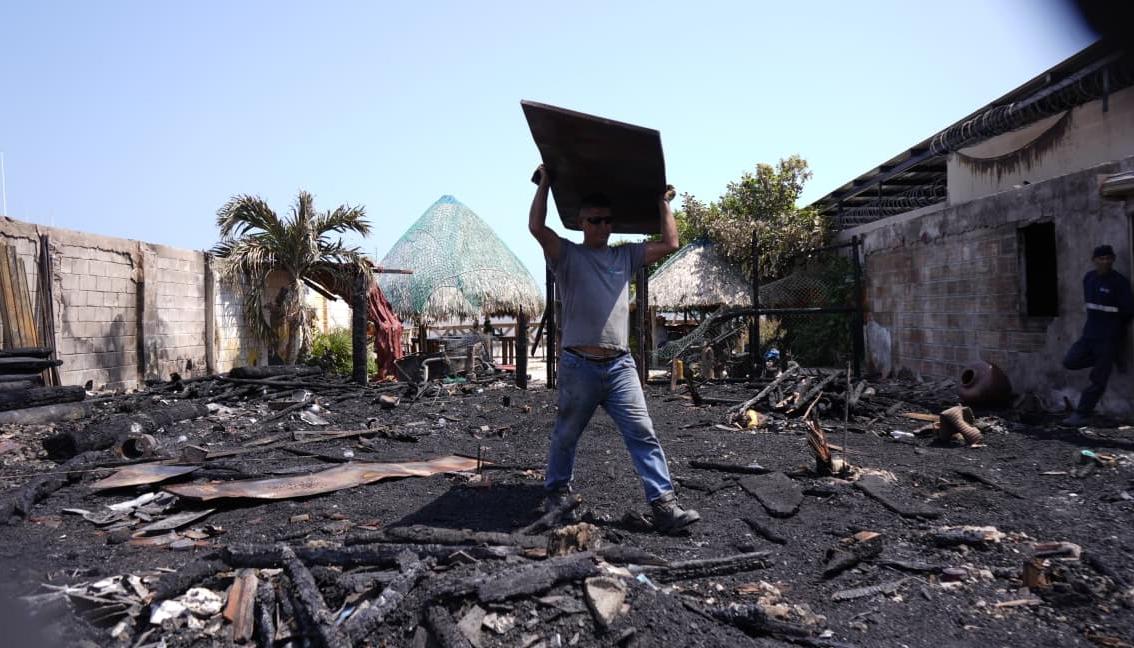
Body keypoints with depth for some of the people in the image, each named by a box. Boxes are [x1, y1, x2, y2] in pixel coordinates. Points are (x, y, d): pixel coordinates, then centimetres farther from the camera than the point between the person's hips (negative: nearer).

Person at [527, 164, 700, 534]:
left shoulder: (626, 256, 16)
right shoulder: (567, 256, 4)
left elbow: (669, 244, 13)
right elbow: (536, 227, -12)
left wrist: (663, 204, 18)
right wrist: (544, 184, -3)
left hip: (620, 365, 3)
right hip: (579, 366, -2)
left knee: (643, 434, -5)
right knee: (565, 436, 13)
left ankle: (664, 505, -5)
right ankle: (556, 494, 33)